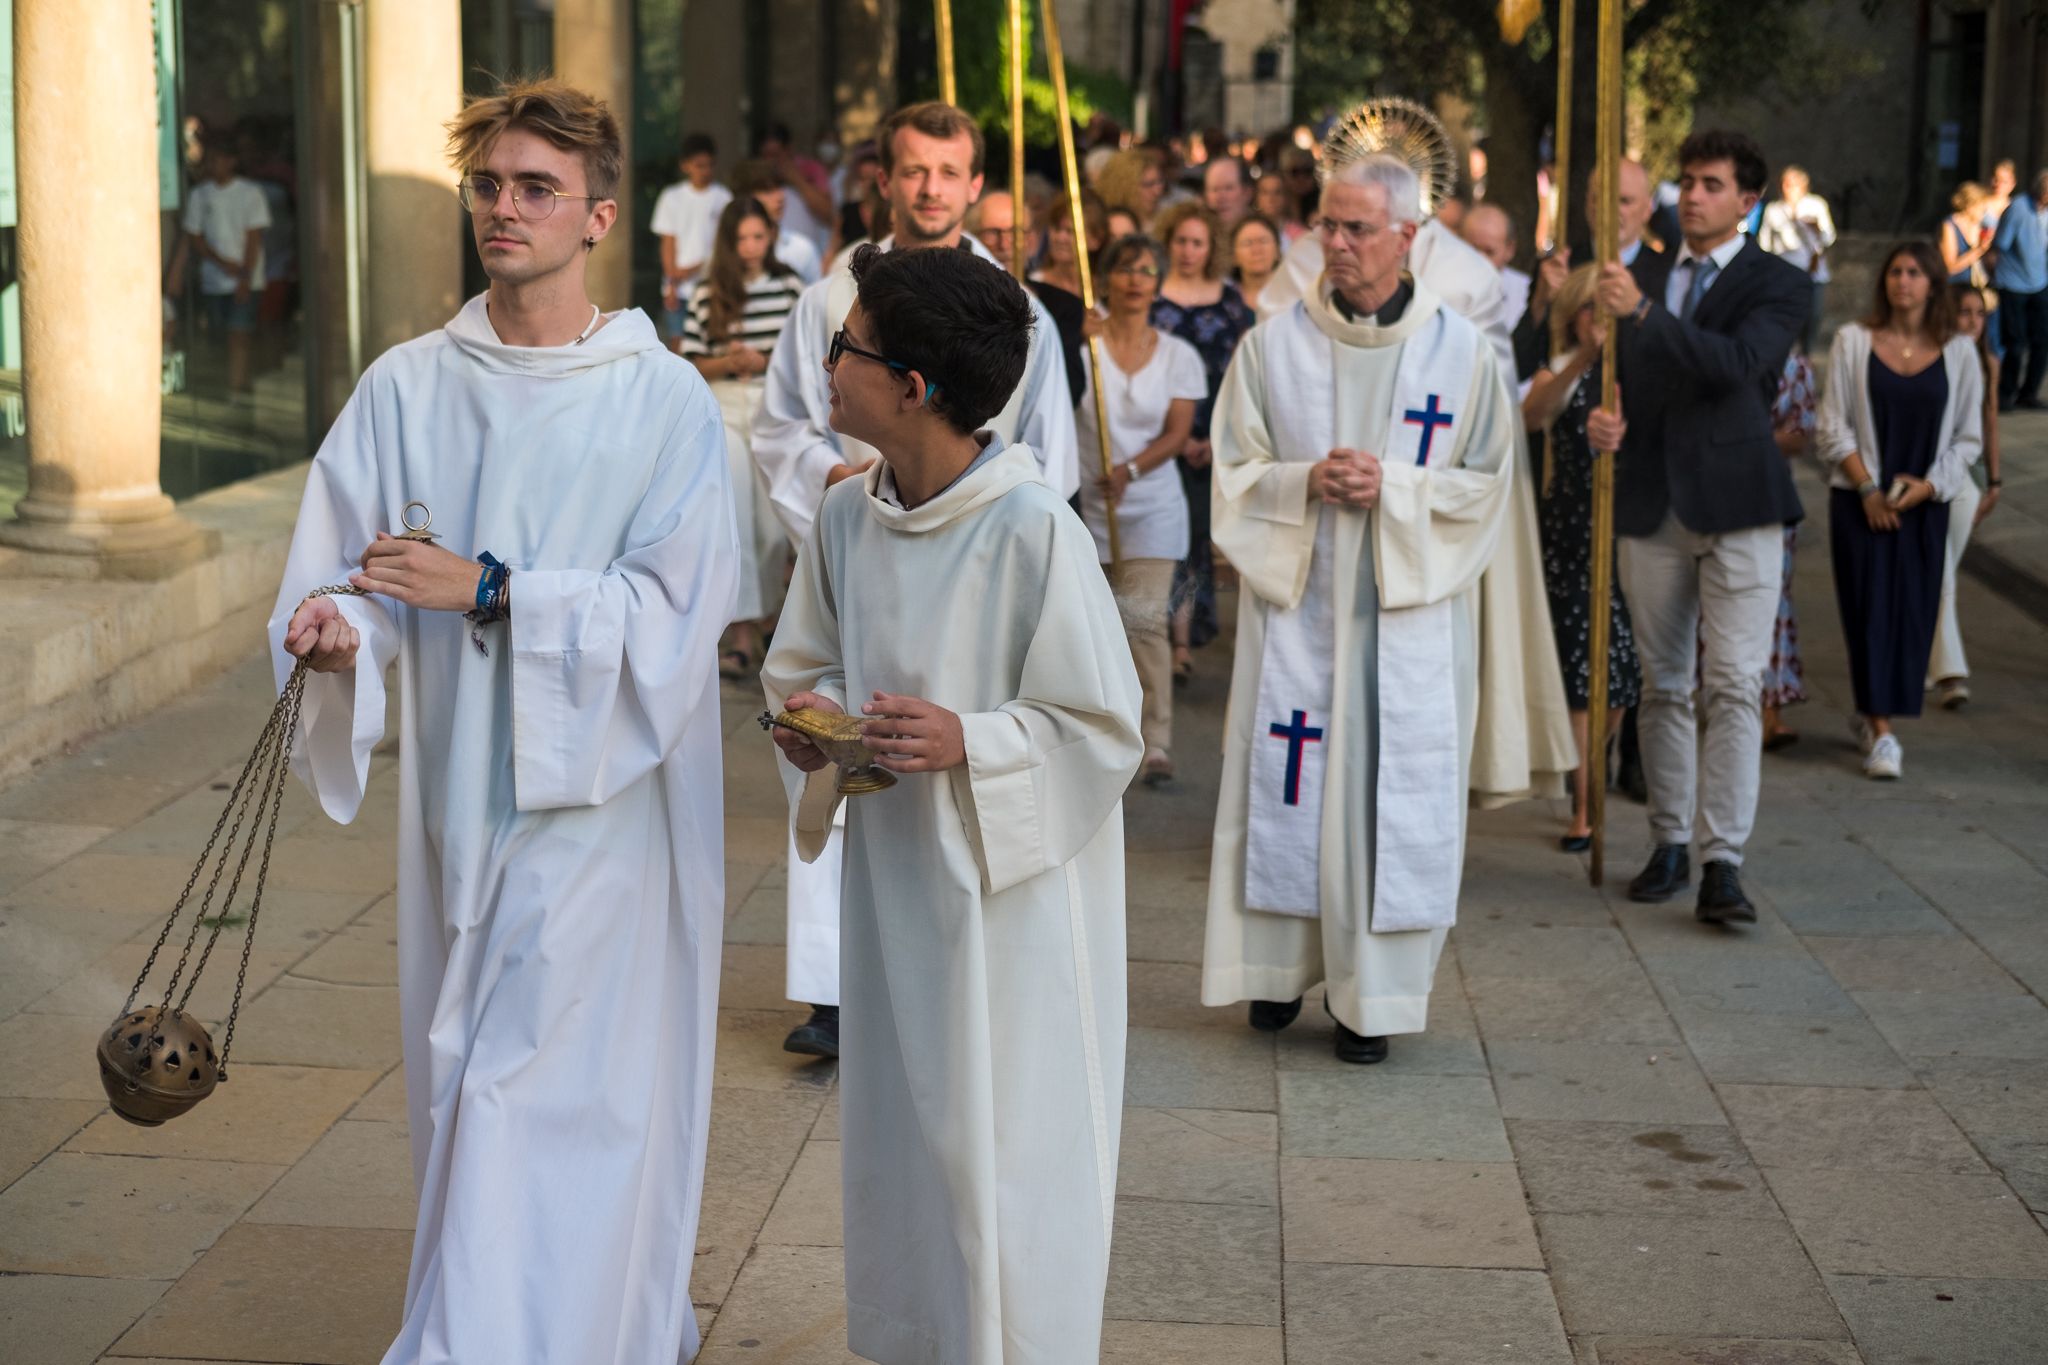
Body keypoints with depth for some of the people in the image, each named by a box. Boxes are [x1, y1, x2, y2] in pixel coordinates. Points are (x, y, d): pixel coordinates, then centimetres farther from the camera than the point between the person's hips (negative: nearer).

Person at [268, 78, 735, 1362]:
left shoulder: (665, 401, -6)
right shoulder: (405, 388, 4)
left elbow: (676, 607, -12)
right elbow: (343, 568, 3)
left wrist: (488, 590, -21)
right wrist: (336, 625, -21)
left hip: (593, 790, -5)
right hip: (456, 790, 5)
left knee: (530, 1092, -8)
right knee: (468, 1076, 13)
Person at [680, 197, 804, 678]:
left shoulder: (789, 286, 2)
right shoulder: (707, 294, 0)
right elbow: (690, 362, 2)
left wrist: (765, 362, -11)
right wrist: (728, 362, -14)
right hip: (725, 409, -1)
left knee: (773, 524, 3)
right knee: (731, 520, -6)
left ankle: (763, 615, 20)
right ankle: (743, 635, -4)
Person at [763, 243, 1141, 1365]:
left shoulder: (1032, 531, -19)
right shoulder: (846, 518, 1)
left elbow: (1103, 730, -14)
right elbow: (810, 668, 16)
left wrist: (967, 741, -26)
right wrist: (811, 719, -6)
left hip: (1008, 893, -6)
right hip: (894, 872, 7)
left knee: (996, 1147, 1)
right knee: (897, 1133, 16)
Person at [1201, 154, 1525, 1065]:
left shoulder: (1461, 353, 1)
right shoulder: (1273, 346, 4)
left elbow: (1487, 484, 2)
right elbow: (1234, 472, 5)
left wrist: (1393, 489, -13)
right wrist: (1305, 482, -14)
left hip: (1408, 613, -1)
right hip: (1295, 601, 1)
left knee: (1393, 786, 0)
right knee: (1285, 785, 4)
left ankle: (1372, 993, 9)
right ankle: (1281, 963, 19)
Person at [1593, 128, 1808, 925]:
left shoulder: (1776, 284, 0)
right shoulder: (1643, 274, 14)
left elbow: (1736, 363, -18)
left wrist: (1644, 312, -24)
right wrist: (1608, 416, -2)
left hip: (1736, 505, -4)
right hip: (1653, 502, 4)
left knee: (1734, 686, -10)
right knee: (1663, 686, 9)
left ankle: (1724, 863, -11)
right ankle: (1669, 845, 19)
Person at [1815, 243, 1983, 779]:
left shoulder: (1959, 352, 3)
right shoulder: (1853, 341, 1)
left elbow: (1968, 438, 6)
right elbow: (1833, 426, 0)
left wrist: (1927, 484, -8)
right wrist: (1867, 487, -9)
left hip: (1924, 502, 2)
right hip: (1860, 500, -2)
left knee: (1912, 611, 2)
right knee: (1870, 608, -6)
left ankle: (1871, 712, 20)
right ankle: (1880, 733, -5)